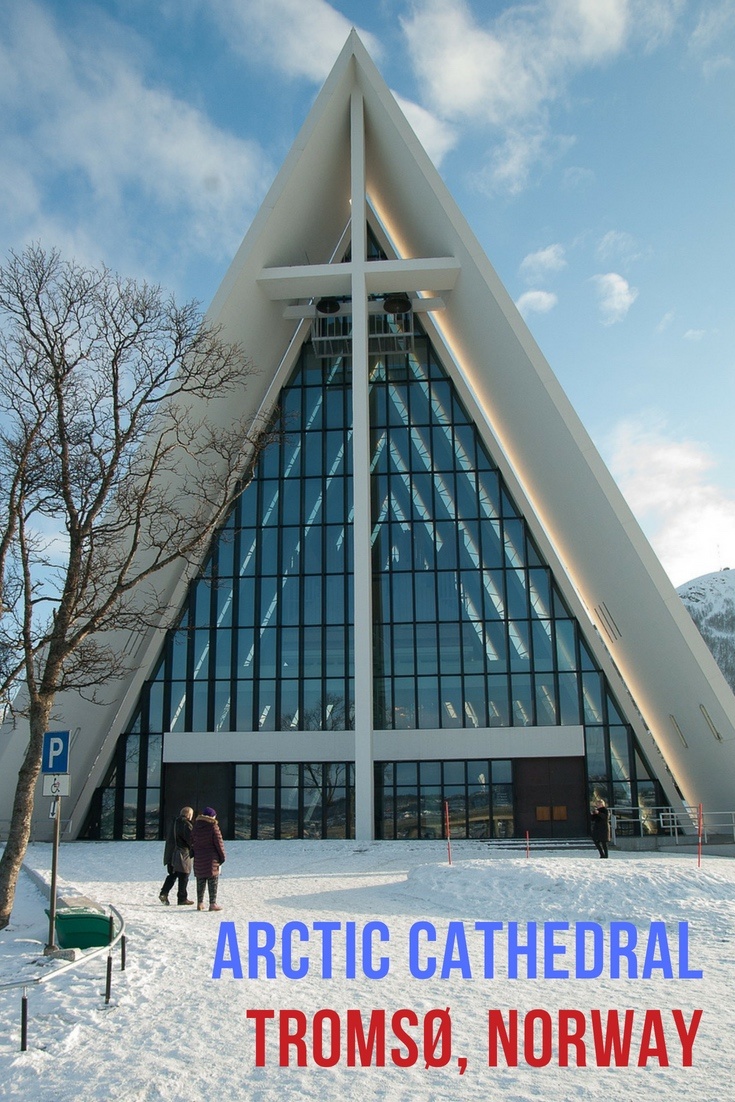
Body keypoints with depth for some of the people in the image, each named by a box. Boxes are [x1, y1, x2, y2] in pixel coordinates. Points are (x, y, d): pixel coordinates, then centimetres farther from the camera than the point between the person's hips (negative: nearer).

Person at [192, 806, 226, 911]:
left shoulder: (196, 827, 5)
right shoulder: (213, 827, -12)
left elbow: (192, 842, 9)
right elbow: (219, 842, -10)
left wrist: (195, 854, 16)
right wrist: (222, 856, -1)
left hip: (199, 858, 5)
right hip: (211, 858, -5)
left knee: (200, 881, 13)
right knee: (213, 881, 1)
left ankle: (200, 903, 15)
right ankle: (213, 903, -1)